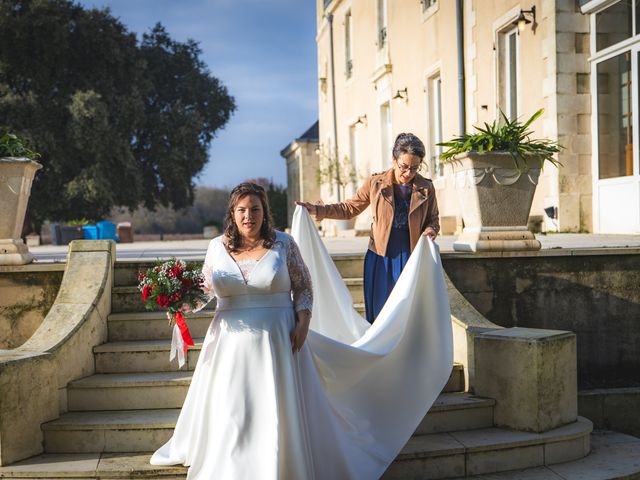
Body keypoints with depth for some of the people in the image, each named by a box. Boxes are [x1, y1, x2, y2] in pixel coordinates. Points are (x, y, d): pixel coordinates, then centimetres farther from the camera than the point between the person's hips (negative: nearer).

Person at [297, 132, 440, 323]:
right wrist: (317, 210, -1)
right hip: (380, 259, 0)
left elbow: (433, 219, 12)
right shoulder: (375, 183, -1)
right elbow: (350, 208, 7)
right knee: (378, 315, 4)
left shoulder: (426, 188, 1)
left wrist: (431, 230, -11)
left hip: (411, 260, 0)